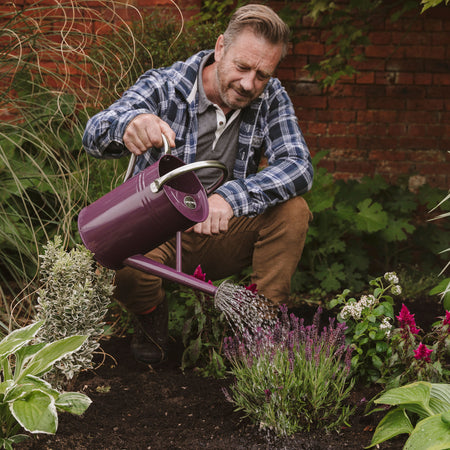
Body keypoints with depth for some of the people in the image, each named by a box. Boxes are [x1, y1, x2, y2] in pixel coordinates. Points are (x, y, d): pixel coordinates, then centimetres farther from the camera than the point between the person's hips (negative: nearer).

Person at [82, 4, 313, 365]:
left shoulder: (271, 98, -6)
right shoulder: (163, 86, -15)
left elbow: (299, 165, -20)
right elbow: (95, 134, -30)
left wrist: (232, 196, -39)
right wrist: (128, 123, -57)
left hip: (223, 236, 3)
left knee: (293, 209, -22)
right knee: (129, 274, -35)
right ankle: (152, 317, 3)